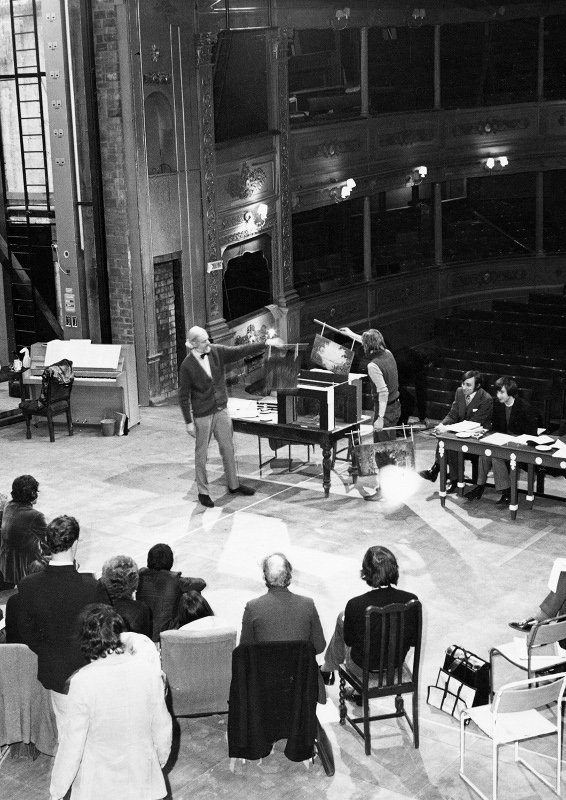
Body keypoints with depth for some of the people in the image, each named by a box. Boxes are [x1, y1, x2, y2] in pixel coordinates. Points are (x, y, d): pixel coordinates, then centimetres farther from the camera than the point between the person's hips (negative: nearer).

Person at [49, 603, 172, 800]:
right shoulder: (150, 671, -13)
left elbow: (72, 744, -15)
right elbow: (163, 727, -2)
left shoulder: (83, 682, -22)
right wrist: (160, 761, 17)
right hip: (142, 784, 2)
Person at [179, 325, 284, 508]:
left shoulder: (217, 352, -4)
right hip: (202, 415, -5)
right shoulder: (187, 366, -17)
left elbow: (240, 351, -3)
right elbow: (183, 395, -12)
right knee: (201, 455, 6)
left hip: (221, 410, 5)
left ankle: (234, 485, 32)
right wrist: (189, 422, -12)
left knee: (228, 449, 16)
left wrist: (266, 343, -11)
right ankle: (203, 493, 19)